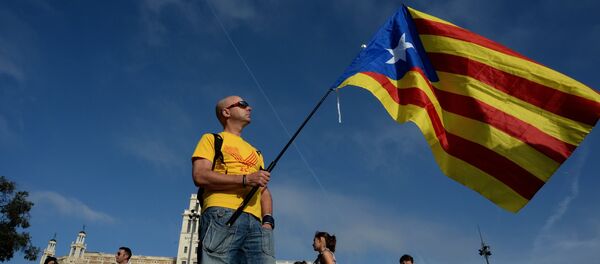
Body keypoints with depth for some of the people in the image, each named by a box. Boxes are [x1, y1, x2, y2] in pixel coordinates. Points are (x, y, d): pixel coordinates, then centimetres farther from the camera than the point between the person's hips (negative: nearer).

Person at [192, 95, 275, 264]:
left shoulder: (255, 152, 32)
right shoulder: (211, 139, 16)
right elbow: (200, 176, -1)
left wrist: (268, 220, 3)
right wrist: (245, 179, -9)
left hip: (256, 222, 4)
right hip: (222, 216, -4)